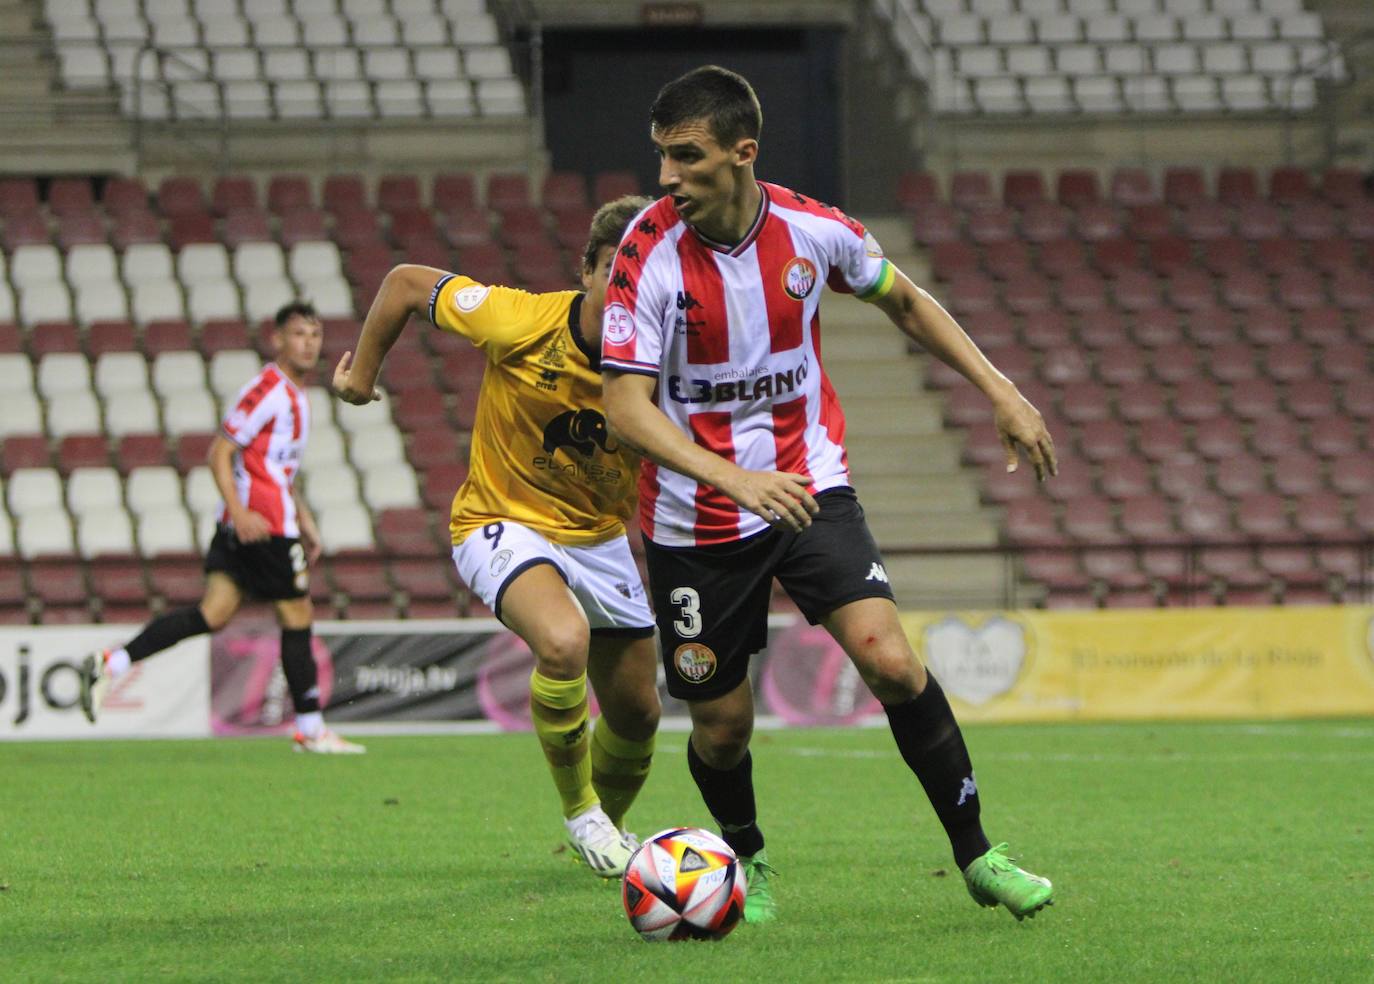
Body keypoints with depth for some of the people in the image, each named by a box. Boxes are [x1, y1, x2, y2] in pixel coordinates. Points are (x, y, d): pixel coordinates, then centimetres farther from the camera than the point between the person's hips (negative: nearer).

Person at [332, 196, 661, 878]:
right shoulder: (522, 323, -26)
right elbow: (407, 283, -11)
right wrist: (362, 371, 1)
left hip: (601, 535, 4)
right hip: (505, 523, -4)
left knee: (636, 712, 11)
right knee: (563, 642, -33)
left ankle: (607, 823, 44)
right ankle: (579, 811, -10)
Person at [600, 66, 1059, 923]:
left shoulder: (813, 230, -8)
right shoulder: (651, 252, -18)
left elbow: (905, 302, 12)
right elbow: (626, 405, -23)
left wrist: (1001, 391, 6)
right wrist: (732, 479, -36)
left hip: (811, 487, 1)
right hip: (697, 521, -1)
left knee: (892, 663, -17)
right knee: (722, 726, 5)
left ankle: (976, 853, -3)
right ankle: (748, 861, 36)